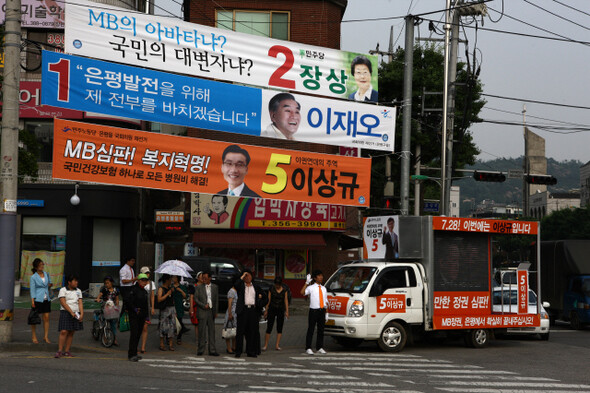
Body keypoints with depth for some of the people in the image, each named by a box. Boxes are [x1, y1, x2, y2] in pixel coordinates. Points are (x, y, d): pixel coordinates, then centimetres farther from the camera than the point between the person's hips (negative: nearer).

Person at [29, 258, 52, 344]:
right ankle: (34, 336, 12)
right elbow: (32, 290, -7)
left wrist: (50, 285, 1)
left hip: (46, 299, 4)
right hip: (38, 299, -4)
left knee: (46, 318, 1)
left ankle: (46, 336, 7)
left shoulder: (46, 274, 9)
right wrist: (32, 301, -13)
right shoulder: (33, 277, -5)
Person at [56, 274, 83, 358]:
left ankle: (67, 351, 8)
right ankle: (60, 351, -12)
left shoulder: (78, 291, 13)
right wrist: (71, 312, -17)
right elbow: (63, 303, -10)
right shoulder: (63, 290, -1)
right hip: (66, 313, -5)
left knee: (71, 333, 5)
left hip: (75, 314, 5)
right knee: (64, 331, -13)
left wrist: (82, 314, -6)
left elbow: (80, 303, 8)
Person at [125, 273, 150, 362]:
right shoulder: (133, 289, -9)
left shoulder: (144, 291, 15)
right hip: (134, 316, -8)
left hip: (142, 316, 8)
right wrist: (134, 309, -17)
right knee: (134, 334, -11)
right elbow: (127, 300, -18)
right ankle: (131, 355, -10)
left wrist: (146, 316, 19)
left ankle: (133, 353, 18)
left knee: (138, 334, 10)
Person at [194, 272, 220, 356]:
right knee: (202, 331, -3)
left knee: (212, 331, 3)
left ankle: (212, 350, 6)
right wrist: (203, 305, -12)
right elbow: (196, 299, 0)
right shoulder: (198, 288, 3)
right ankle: (200, 350, 4)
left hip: (211, 312, 3)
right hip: (202, 312, -3)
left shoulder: (214, 287, 11)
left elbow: (216, 299, 13)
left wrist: (216, 311, 8)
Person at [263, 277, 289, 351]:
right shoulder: (271, 289, -2)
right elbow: (268, 300, 1)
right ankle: (265, 345, 0)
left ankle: (277, 345, 6)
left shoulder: (284, 290, 3)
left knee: (279, 328, 2)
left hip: (281, 310, 2)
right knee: (269, 327, -4)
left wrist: (287, 311, 1)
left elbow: (286, 300, 5)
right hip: (272, 309, -2)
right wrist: (266, 310, 0)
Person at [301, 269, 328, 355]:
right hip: (314, 310, -5)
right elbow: (302, 292, -21)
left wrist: (326, 312, 12)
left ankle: (319, 348, 18)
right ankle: (308, 348, 0)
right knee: (311, 329, -4)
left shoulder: (323, 288, 15)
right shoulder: (311, 287, -3)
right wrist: (307, 282, -21)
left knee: (321, 330, 9)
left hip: (322, 310, 5)